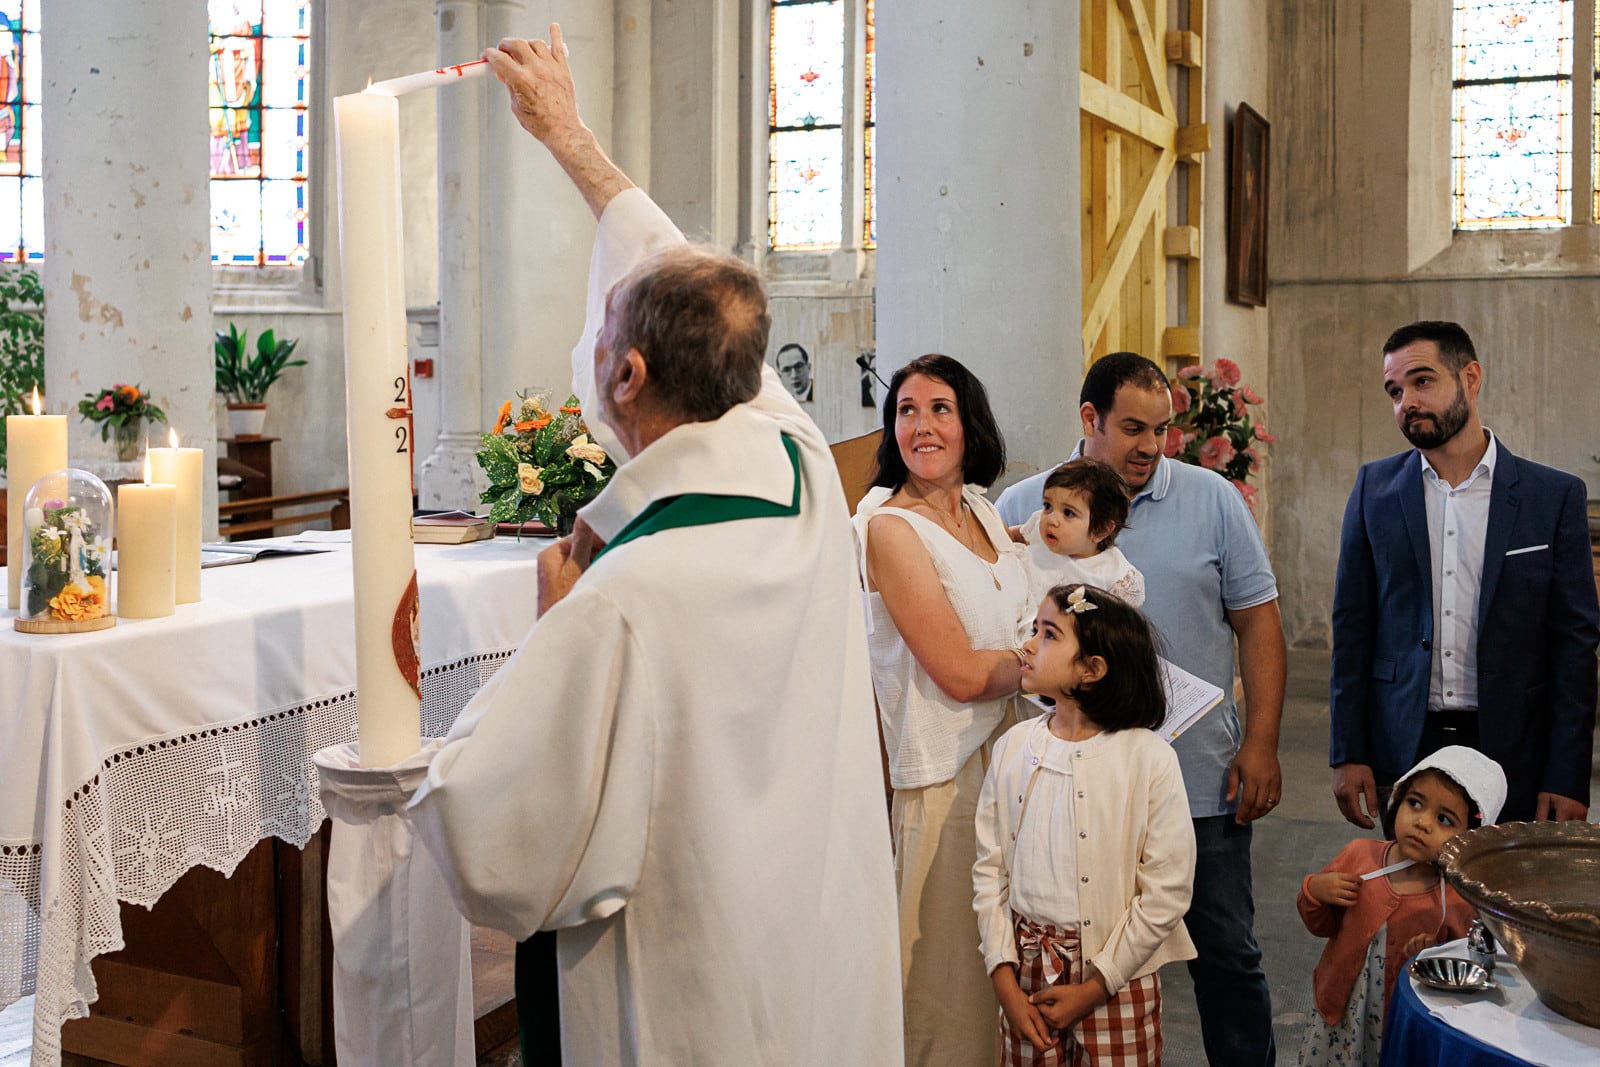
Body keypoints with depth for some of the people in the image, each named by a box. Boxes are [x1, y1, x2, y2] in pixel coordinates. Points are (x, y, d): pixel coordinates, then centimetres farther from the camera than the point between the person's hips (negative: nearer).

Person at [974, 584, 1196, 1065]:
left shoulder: (1150, 759, -11)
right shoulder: (1013, 747, 0)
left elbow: (1166, 894, -11)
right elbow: (989, 870, 2)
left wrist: (1095, 988, -11)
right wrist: (1005, 980, -4)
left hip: (1116, 981, -3)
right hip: (1028, 972, 3)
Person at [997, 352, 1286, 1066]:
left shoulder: (1212, 499, 1)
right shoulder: (1022, 510, 1)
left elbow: (1259, 624, 3)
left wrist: (1262, 745, -4)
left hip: (1203, 784, 0)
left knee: (1227, 955, 11)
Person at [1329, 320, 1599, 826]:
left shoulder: (1555, 495, -1)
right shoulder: (1374, 488, 4)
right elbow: (1353, 628, 5)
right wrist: (1347, 754, 0)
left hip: (1513, 752, -1)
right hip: (1401, 746, 1)